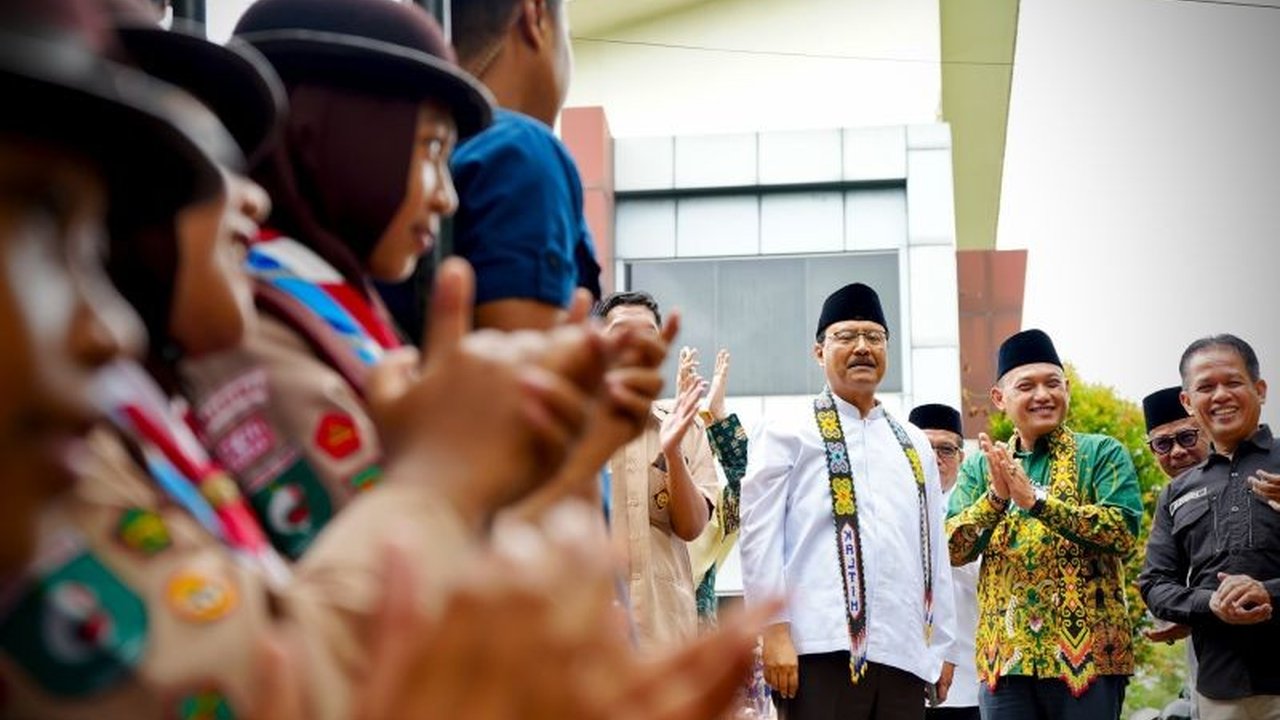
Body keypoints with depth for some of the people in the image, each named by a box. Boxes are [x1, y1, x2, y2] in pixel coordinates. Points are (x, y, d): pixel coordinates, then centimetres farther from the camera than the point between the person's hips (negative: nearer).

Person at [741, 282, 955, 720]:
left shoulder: (914, 446, 22)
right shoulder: (786, 434, 7)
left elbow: (934, 550, 21)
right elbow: (759, 536, -2)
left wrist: (941, 646, 16)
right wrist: (775, 630, -10)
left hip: (905, 651, 5)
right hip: (822, 648, -5)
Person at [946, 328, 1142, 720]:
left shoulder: (1103, 453, 4)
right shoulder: (980, 466, 12)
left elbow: (1123, 530, -11)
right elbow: (951, 549, 2)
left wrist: (1035, 499, -18)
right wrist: (995, 497, -15)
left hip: (1087, 650, -3)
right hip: (1004, 654, 3)